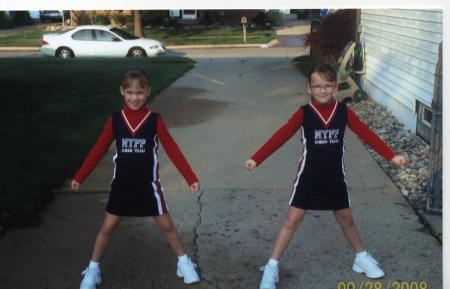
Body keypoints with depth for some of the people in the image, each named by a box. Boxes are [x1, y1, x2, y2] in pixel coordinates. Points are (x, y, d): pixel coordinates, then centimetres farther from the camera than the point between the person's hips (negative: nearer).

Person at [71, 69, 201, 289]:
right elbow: (98, 150, 1)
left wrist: (191, 178, -14)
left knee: (166, 224, 9)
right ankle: (93, 269, 25)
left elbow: (172, 150, -10)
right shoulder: (114, 120, -5)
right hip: (121, 185, 1)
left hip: (148, 185, -1)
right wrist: (79, 177, 1)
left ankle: (184, 262, 28)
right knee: (107, 227, 7)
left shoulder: (155, 120, -9)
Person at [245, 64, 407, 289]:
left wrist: (391, 156, -9)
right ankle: (271, 267, 10)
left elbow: (366, 134, -4)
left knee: (346, 219, 17)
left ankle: (361, 258, 39)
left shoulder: (343, 112, -4)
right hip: (308, 178, -2)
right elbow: (281, 136, -16)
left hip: (335, 178, 2)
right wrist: (256, 159, -24)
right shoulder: (303, 113, -11)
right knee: (292, 221, 1)